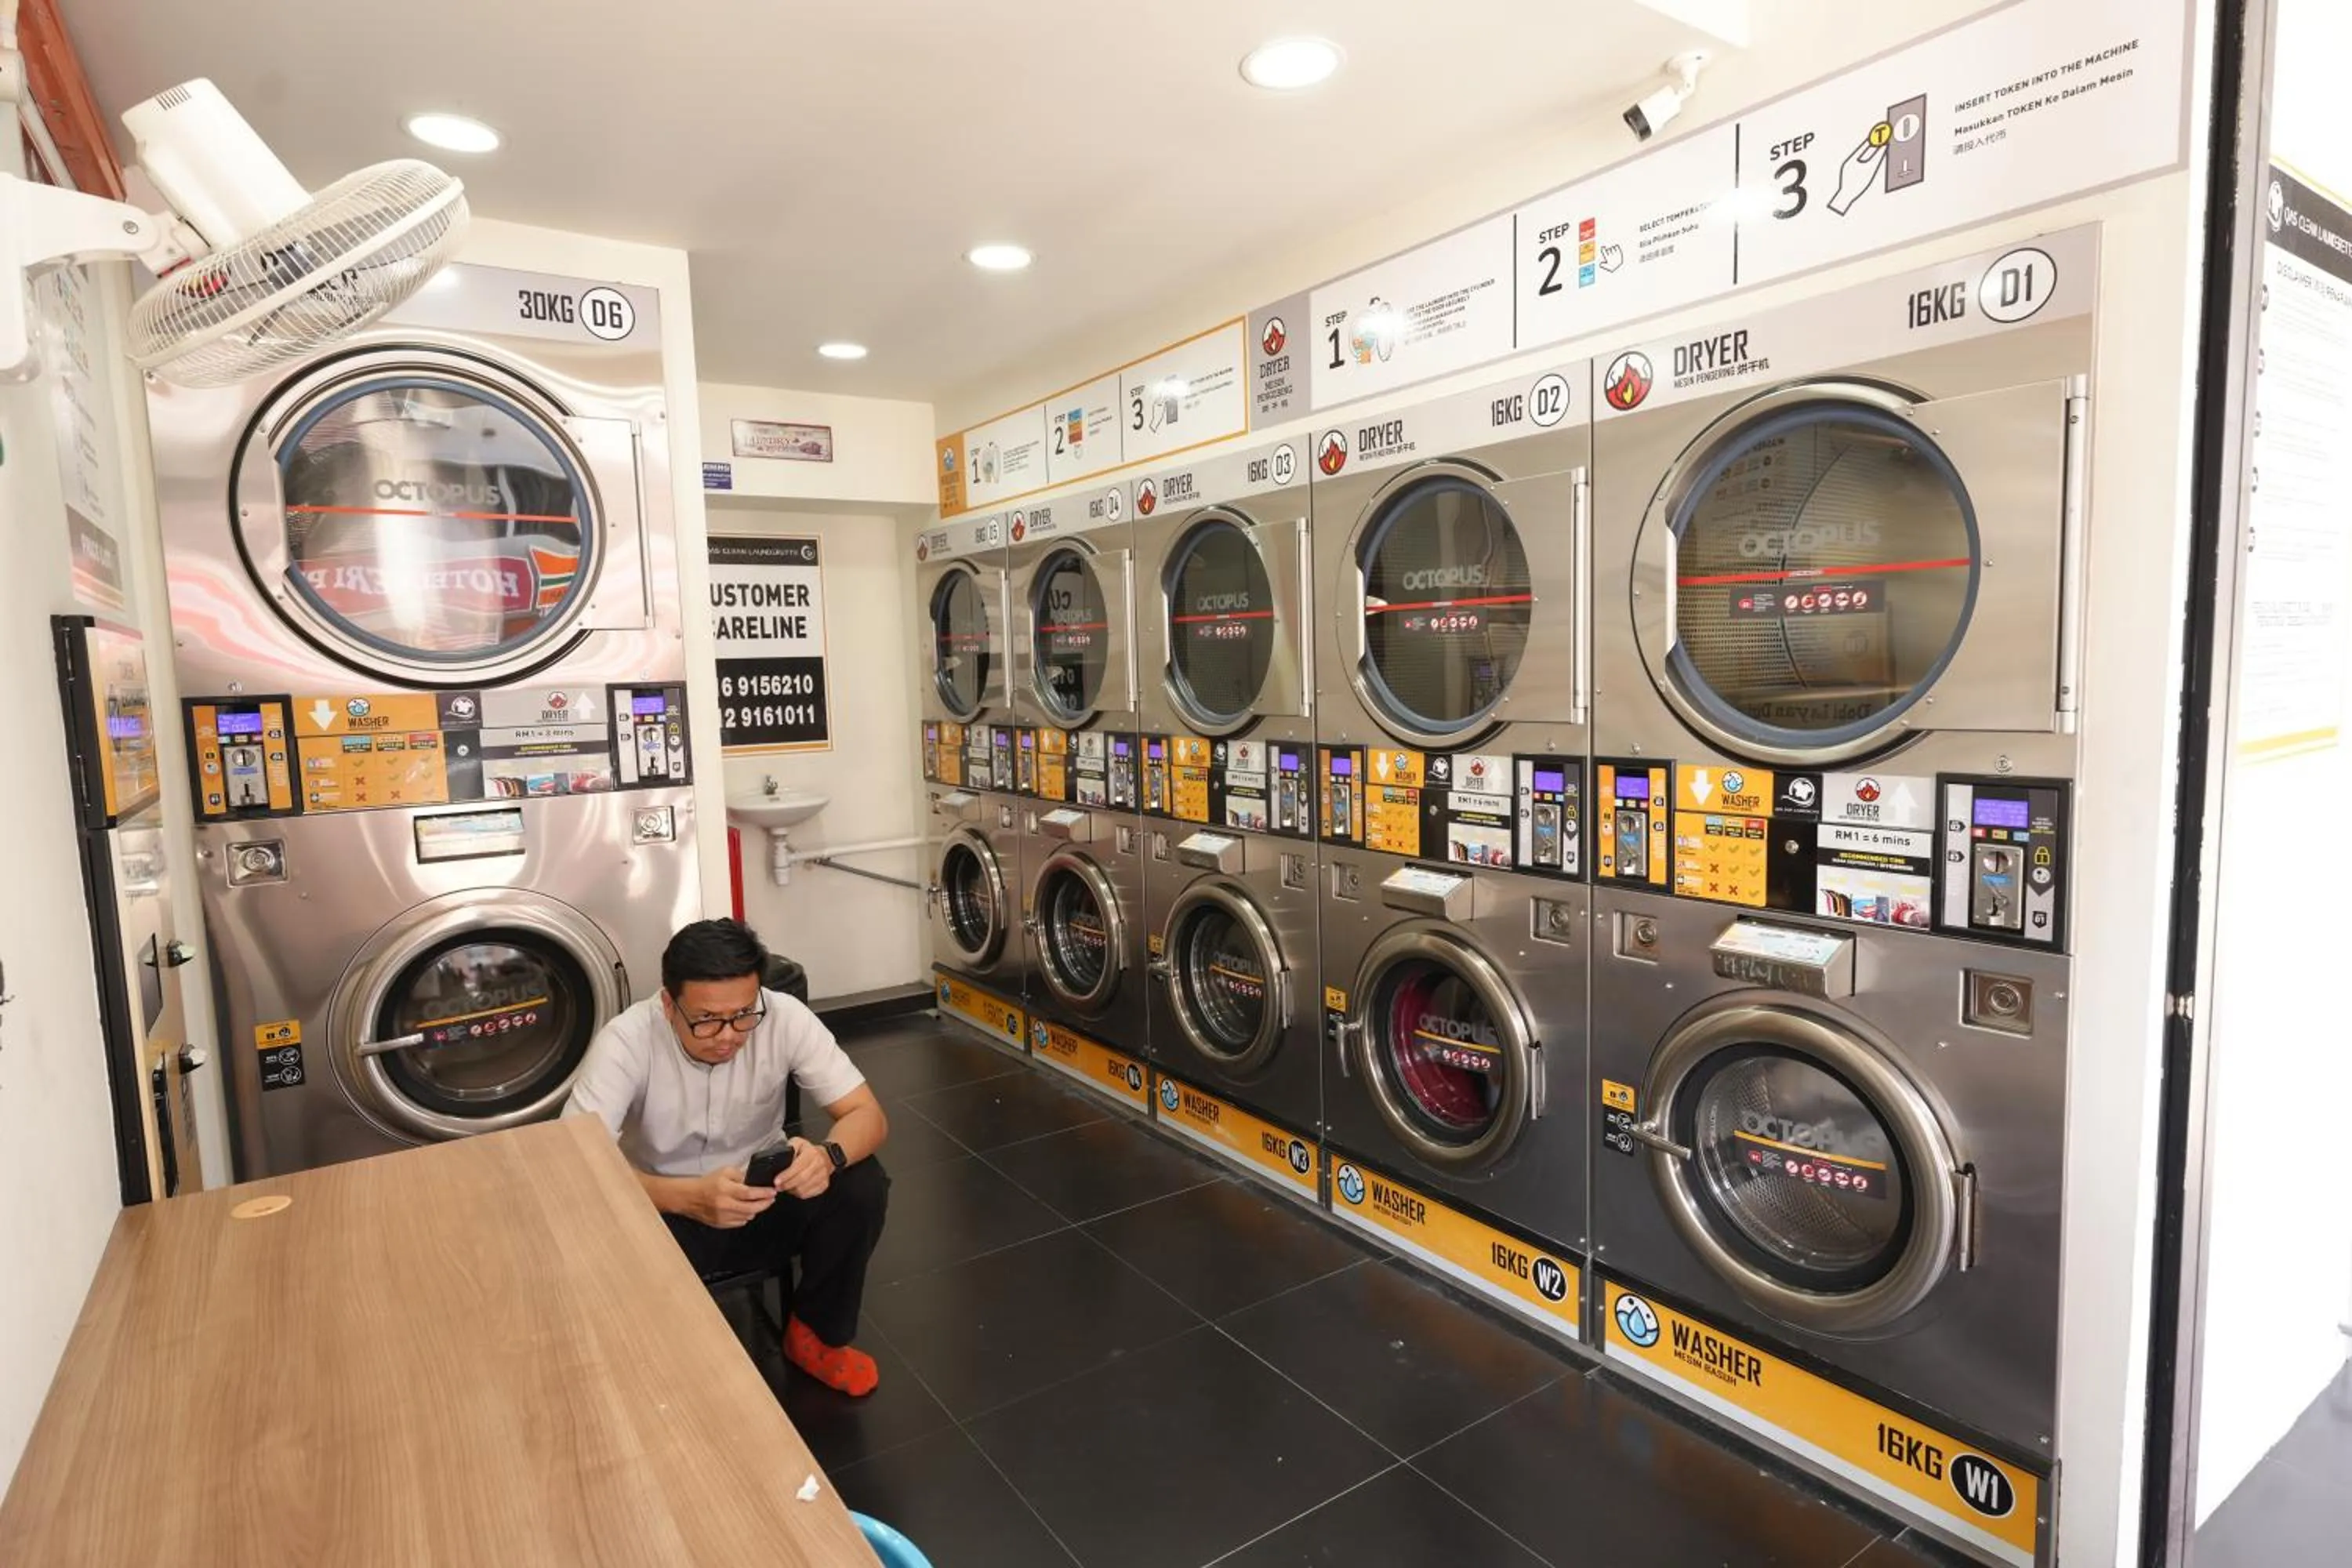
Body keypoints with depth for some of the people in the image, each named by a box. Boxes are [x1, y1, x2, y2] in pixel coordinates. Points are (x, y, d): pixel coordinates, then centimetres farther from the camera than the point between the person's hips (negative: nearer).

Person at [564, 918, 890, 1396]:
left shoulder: (785, 1018, -21)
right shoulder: (627, 1041, -25)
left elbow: (868, 1116, -19)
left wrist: (828, 1156, -43)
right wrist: (689, 1196, -47)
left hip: (762, 1202, 2)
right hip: (665, 1214, -2)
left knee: (861, 1186, -24)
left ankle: (815, 1334, 3)